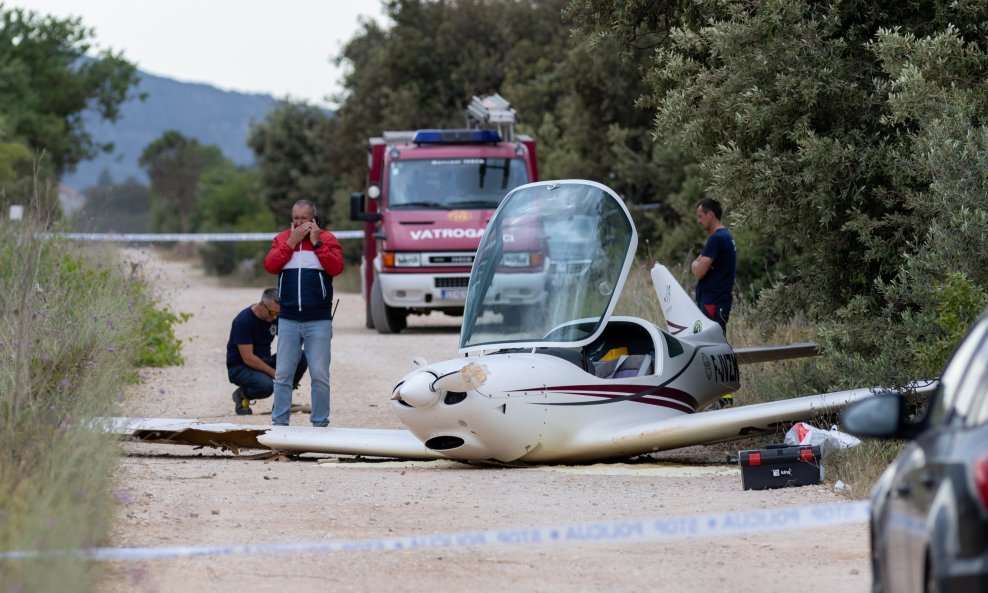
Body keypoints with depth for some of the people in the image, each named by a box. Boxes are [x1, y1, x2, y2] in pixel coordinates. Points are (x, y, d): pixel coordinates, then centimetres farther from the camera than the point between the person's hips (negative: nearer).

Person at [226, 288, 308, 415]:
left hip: (264, 362, 6)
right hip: (240, 367, -6)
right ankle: (242, 394, -4)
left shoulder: (276, 317, 0)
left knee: (301, 357, -16)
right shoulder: (243, 321, -21)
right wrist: (275, 374, -23)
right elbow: (248, 358, -23)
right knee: (266, 385, -38)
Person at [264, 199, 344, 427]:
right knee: (282, 374, 3)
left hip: (319, 320, -2)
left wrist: (316, 243, -11)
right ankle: (279, 421, 7)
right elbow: (270, 265, -6)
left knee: (320, 375, -1)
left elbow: (336, 268, -12)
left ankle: (320, 423, 6)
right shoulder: (282, 239, 9)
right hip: (288, 320, 2)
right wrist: (292, 242, -8)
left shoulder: (327, 239, 3)